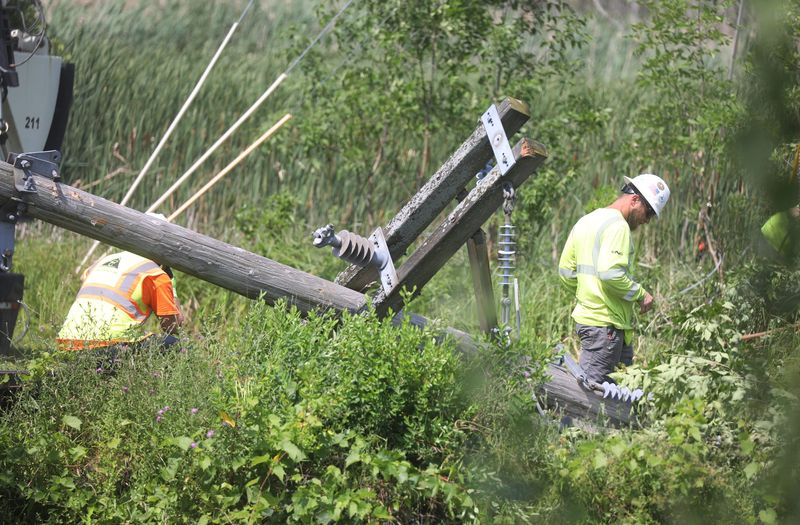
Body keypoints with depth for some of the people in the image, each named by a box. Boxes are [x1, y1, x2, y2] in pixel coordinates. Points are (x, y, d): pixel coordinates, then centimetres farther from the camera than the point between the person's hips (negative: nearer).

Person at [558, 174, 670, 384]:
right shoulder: (617, 225, -13)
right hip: (605, 323, -10)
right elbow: (610, 272, -25)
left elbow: (566, 271, 20)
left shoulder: (585, 221, 18)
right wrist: (640, 294, -13)